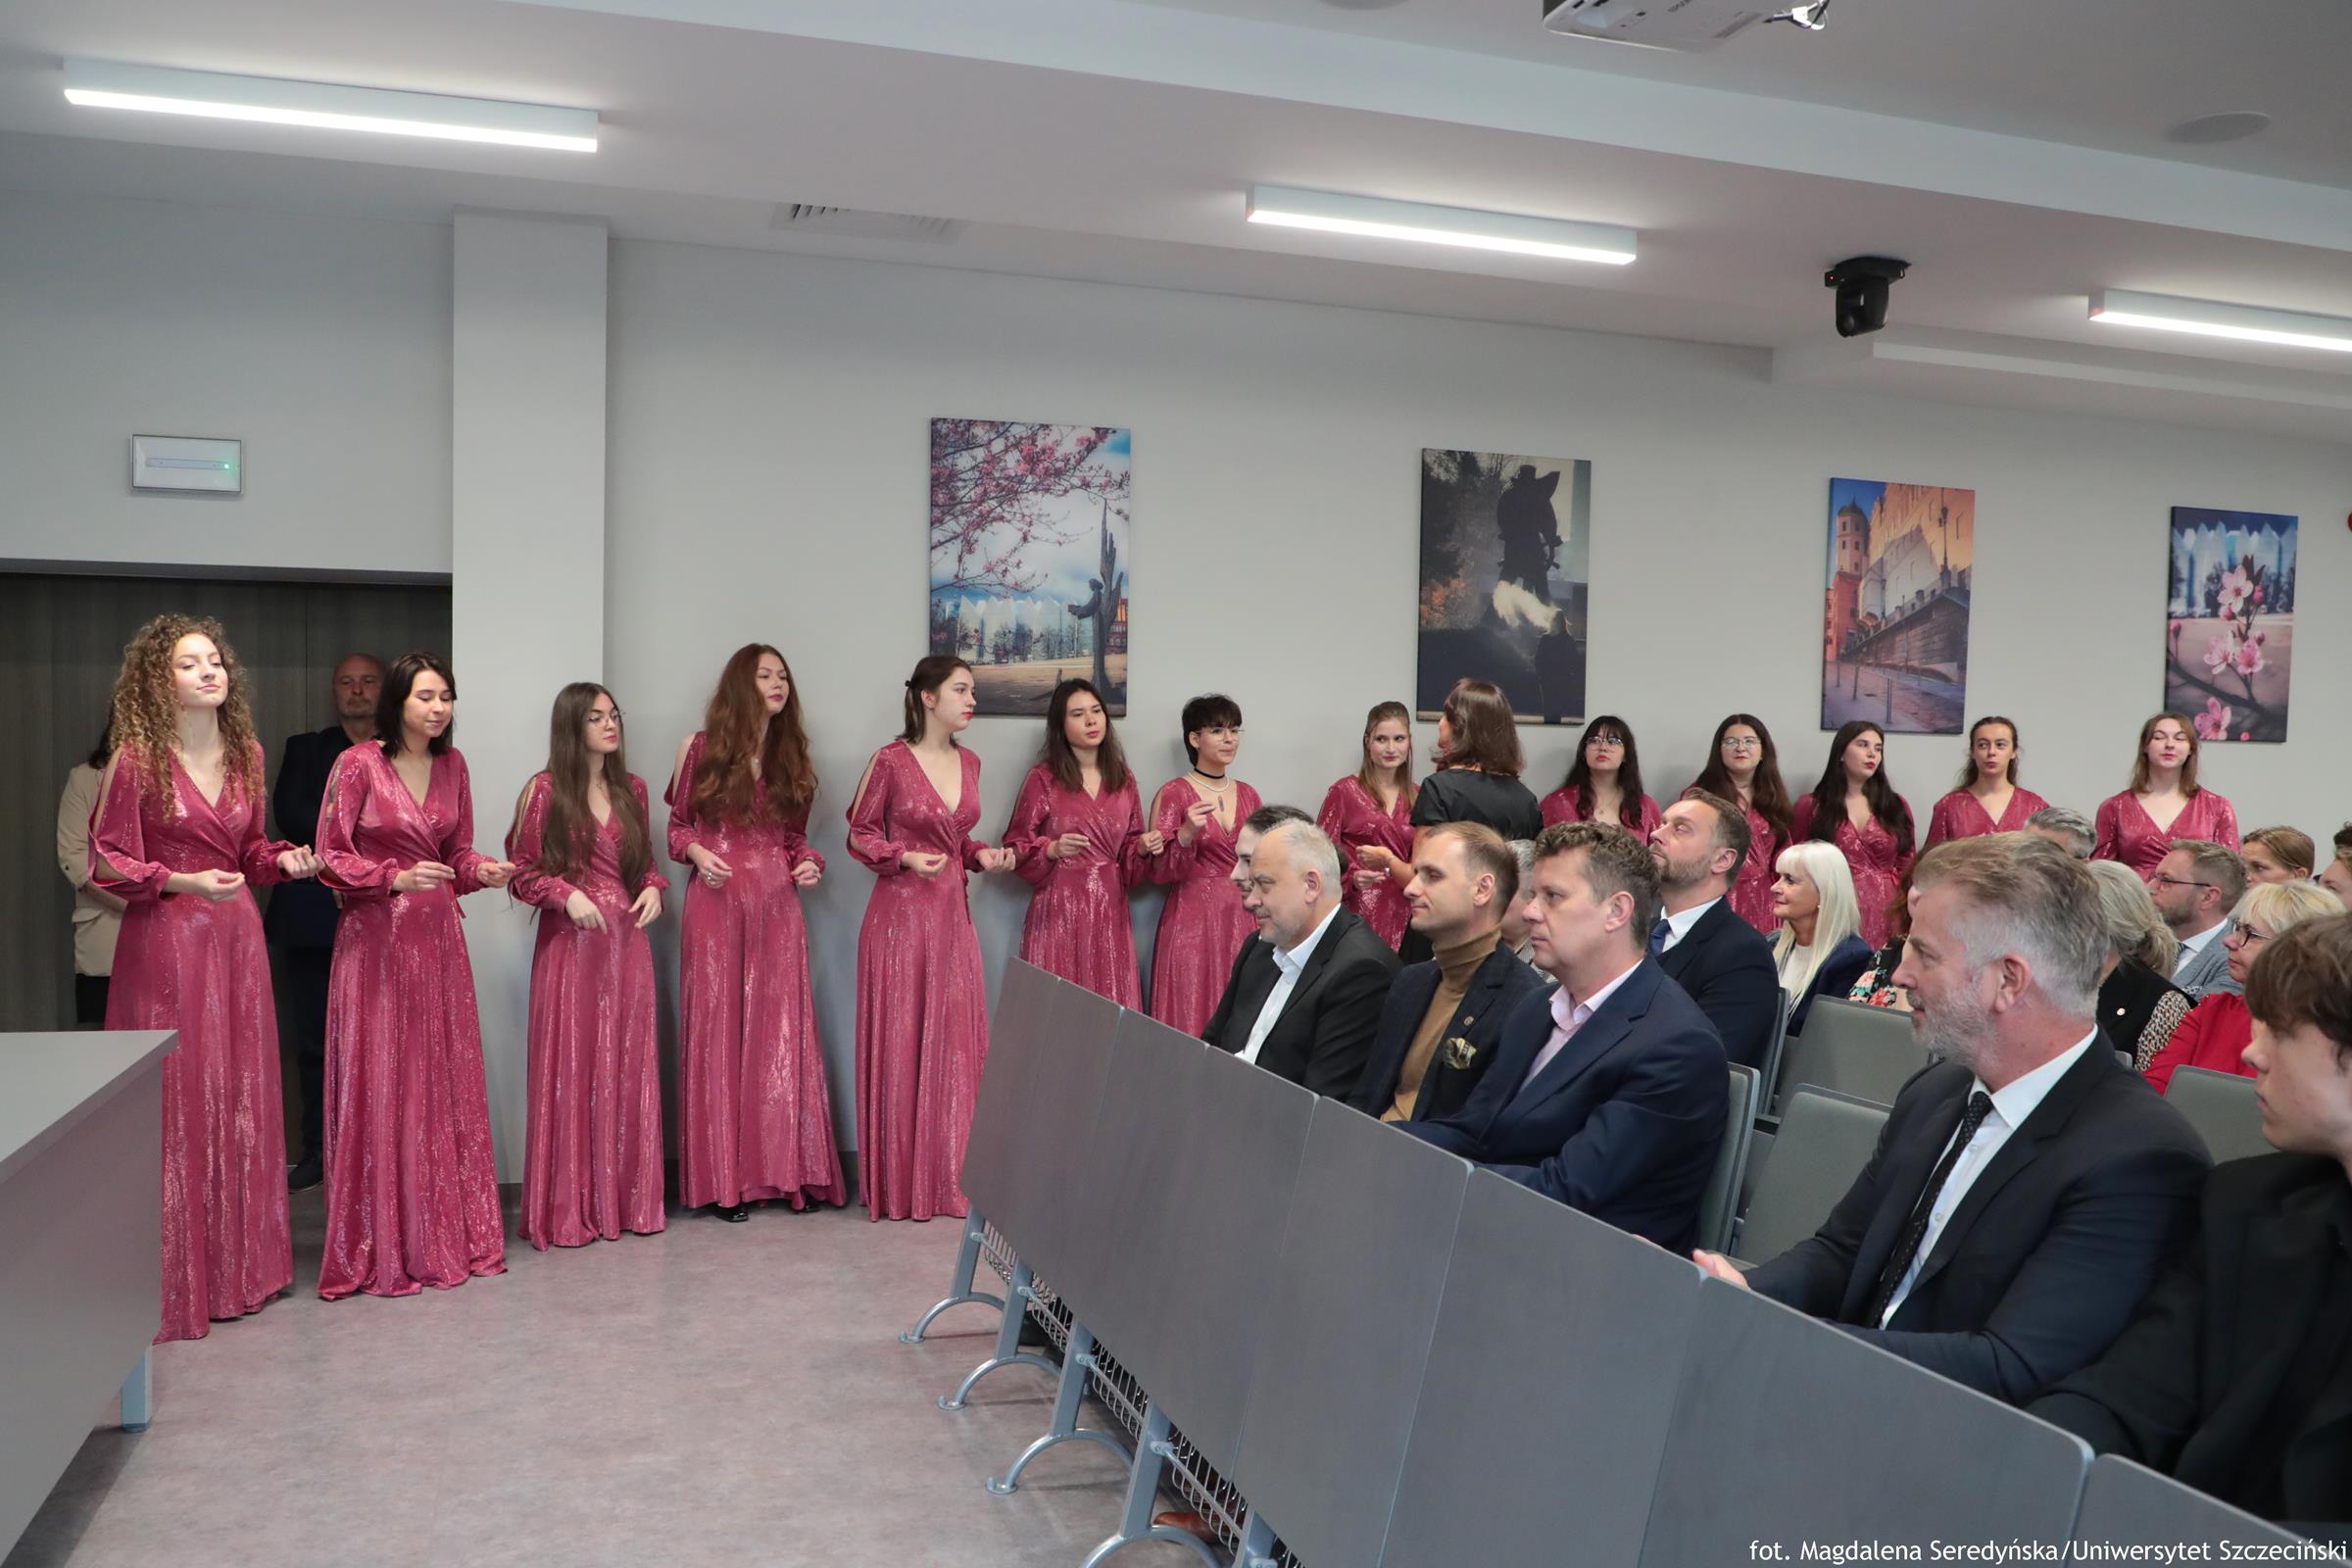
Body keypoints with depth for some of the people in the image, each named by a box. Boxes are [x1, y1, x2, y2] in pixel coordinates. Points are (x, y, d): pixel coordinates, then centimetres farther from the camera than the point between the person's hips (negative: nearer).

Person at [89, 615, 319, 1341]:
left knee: (241, 1094, 9)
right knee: (176, 1099, -3)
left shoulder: (245, 752, 9)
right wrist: (182, 882, -20)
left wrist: (282, 860, -2)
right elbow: (107, 864, -7)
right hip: (165, 939, -6)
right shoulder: (137, 758, -8)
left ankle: (239, 1264, 21)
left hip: (236, 935, 6)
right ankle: (173, 1280, 8)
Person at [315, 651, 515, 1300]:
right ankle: (381, 1247, 9)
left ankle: (448, 1233, 18)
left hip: (438, 937, 5)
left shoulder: (452, 766, 9)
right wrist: (397, 878, -19)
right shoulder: (358, 764, -7)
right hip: (376, 937, -5)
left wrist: (481, 871, -5)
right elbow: (331, 856, -6)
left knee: (446, 1085, 8)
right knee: (379, 1088, -2)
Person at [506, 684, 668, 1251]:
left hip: (627, 941, 4)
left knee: (629, 1067, 6)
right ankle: (569, 1207, 8)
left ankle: (627, 1197, 16)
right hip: (569, 943, -4)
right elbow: (522, 871, -1)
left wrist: (653, 887, 1)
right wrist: (567, 895, -16)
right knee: (571, 1069, -2)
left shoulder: (632, 789, 11)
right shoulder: (544, 790, -2)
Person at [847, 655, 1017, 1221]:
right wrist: (905, 858, -16)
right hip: (901, 913, -6)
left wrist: (981, 855, 2)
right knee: (899, 1044, 0)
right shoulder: (891, 761, -7)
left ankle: (950, 1178, 14)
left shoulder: (968, 762, 11)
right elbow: (860, 834, -1)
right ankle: (898, 1185, 10)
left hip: (952, 914, 6)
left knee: (955, 1043, 5)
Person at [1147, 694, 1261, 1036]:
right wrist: (1186, 835, -22)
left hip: (1242, 921, 4)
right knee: (1191, 1019, -4)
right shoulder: (1173, 794, -5)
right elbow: (1159, 872, -7)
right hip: (1192, 921, -4)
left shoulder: (1248, 794, 10)